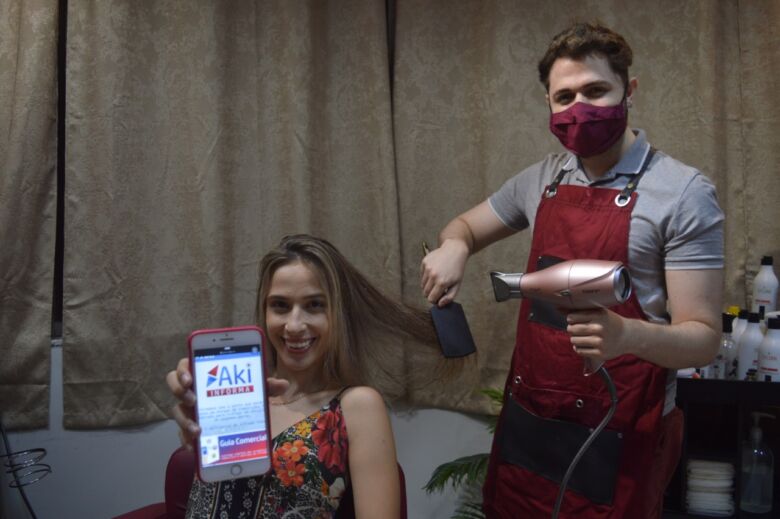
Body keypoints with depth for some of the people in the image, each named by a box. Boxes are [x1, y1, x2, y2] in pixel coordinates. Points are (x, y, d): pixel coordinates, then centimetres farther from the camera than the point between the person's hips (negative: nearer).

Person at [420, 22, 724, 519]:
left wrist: (627, 334, -35)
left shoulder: (682, 193, -13)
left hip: (620, 436, -5)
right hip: (525, 421, 5)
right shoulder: (542, 180, 4)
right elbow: (466, 226, 19)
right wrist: (454, 247, -5)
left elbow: (702, 338, -14)